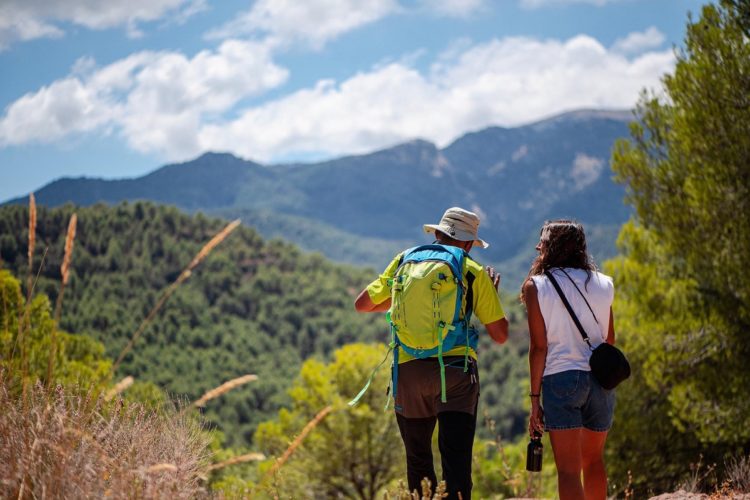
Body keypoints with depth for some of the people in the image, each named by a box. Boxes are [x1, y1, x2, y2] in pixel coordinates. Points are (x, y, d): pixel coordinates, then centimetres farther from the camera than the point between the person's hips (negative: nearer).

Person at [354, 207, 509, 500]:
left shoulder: (404, 261, 12)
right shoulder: (474, 272, 5)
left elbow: (362, 304, 18)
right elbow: (499, 335, 5)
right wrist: (493, 293, 21)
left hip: (409, 369, 2)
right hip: (456, 372, -2)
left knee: (418, 459, 15)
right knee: (456, 458, -5)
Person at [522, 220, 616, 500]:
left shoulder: (536, 286, -1)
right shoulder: (602, 284, 10)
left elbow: (539, 347, -6)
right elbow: (610, 340, 10)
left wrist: (535, 398, -3)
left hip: (560, 379, -4)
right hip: (600, 379, 4)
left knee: (568, 469, -5)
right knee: (593, 460, 21)